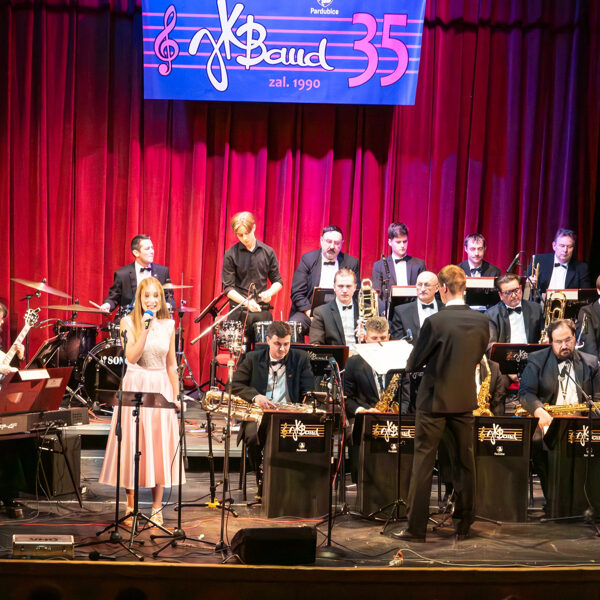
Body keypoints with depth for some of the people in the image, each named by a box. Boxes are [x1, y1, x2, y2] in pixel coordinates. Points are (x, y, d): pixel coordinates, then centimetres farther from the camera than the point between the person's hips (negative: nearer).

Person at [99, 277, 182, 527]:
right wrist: (144, 329, -19)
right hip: (135, 386, -3)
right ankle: (131, 508, 10)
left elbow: (171, 364, 11)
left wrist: (175, 395, 9)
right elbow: (132, 357, -15)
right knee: (133, 444, -1)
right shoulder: (129, 322, -3)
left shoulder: (168, 324, 6)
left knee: (160, 446, 3)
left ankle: (157, 509, 10)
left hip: (161, 387, 3)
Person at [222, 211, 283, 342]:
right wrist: (246, 302, -19)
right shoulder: (231, 255, -1)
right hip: (239, 313, -2)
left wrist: (270, 292, -9)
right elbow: (228, 288, -4)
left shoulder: (268, 252, 7)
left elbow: (277, 281, 13)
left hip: (263, 312, 2)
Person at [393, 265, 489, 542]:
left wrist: (413, 362, 12)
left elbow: (413, 364, -10)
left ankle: (416, 528, 5)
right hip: (465, 400, 4)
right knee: (465, 463, 13)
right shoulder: (482, 321, -4)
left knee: (423, 464, 3)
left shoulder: (435, 322, -18)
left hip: (435, 401, -4)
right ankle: (463, 525, 20)